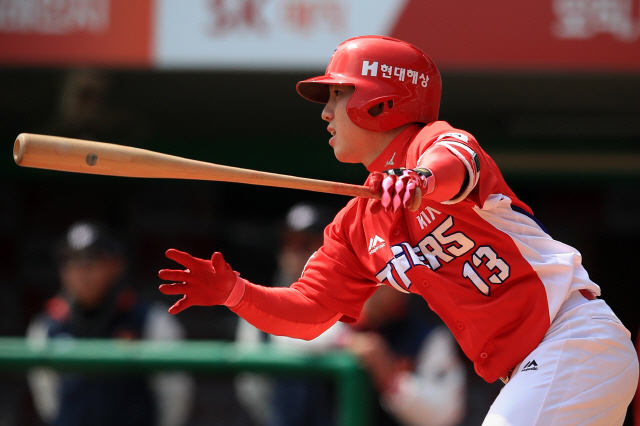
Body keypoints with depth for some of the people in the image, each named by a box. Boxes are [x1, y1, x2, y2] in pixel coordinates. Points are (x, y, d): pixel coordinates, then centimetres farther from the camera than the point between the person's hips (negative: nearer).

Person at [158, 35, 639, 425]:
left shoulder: (433, 140, -7)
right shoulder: (356, 226, 17)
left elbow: (458, 159, -32)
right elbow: (306, 312, 13)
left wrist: (424, 177, -56)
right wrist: (233, 292, -5)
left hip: (575, 336, -9)